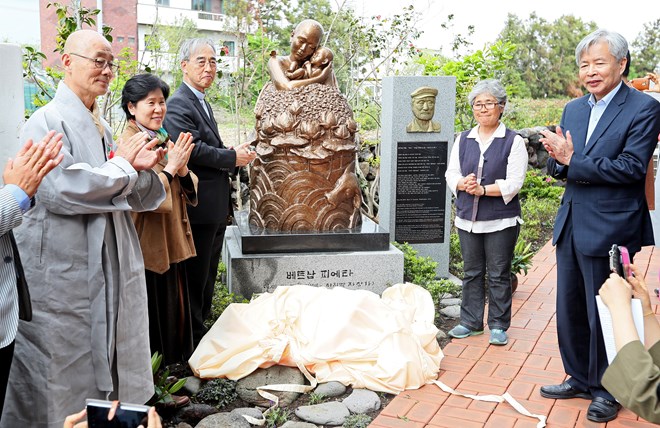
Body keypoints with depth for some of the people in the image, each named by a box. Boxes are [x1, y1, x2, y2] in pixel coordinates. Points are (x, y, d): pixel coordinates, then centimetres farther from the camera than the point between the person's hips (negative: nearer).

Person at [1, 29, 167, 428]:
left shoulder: (102, 127, 14)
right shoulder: (47, 121, -10)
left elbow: (135, 197, 16)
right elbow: (60, 189, -25)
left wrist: (141, 169, -6)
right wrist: (121, 166, -13)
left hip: (108, 268, 8)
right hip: (62, 272, -8)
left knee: (106, 358, 16)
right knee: (64, 377, 3)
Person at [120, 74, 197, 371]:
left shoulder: (164, 140, 11)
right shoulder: (129, 144, -13)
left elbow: (189, 190, 9)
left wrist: (183, 170, -11)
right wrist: (170, 168, -20)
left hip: (171, 243, 8)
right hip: (146, 245, -8)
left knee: (173, 309, 17)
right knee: (149, 313, 4)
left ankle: (171, 364, 32)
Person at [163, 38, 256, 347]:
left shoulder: (202, 102, 18)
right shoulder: (178, 105, -15)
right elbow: (193, 150, -25)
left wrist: (235, 154, 6)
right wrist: (232, 158, -15)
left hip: (216, 206, 10)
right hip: (199, 206, -10)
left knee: (208, 272, 19)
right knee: (195, 273, 1)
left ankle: (203, 323, 32)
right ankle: (194, 336, 13)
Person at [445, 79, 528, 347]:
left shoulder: (513, 141, -3)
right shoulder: (463, 140, 11)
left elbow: (514, 182, -11)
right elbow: (451, 173, 8)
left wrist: (483, 189, -21)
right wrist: (463, 184, -14)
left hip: (501, 221, -4)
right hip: (468, 220, 4)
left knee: (498, 275, 3)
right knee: (472, 273, 12)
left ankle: (498, 326, 14)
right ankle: (471, 322, 22)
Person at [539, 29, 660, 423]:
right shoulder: (573, 110, 11)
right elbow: (558, 168, 10)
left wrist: (573, 161, -20)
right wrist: (559, 158, -13)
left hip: (609, 230, -7)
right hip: (571, 226, 7)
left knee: (604, 313, 6)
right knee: (569, 310, 16)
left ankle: (607, 390, 25)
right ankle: (579, 379, 34)